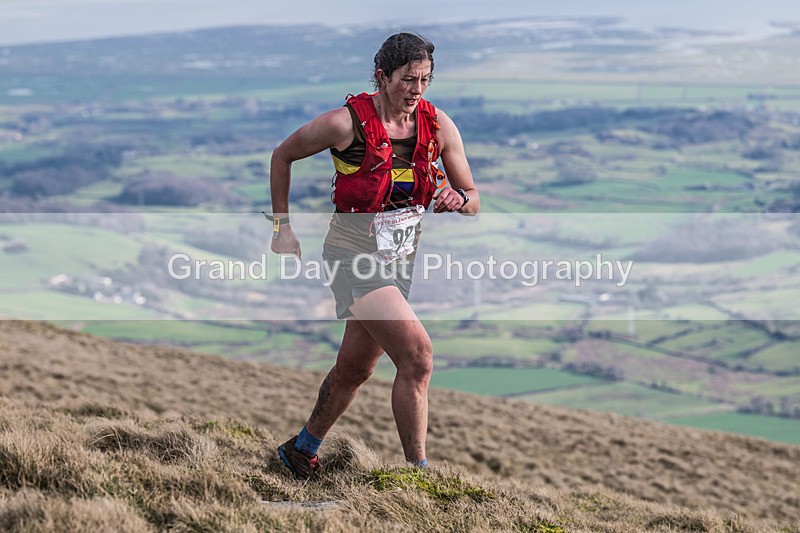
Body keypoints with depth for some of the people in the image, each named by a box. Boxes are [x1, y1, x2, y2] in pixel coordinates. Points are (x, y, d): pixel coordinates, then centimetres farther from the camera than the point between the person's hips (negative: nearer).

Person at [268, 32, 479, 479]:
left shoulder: (438, 125, -3)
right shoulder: (346, 123, -15)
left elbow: (473, 202, 4)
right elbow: (282, 156, 2)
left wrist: (459, 199, -20)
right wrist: (283, 226, 2)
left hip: (401, 259, 6)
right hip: (355, 256, -6)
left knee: (355, 369, 17)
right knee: (418, 356, -21)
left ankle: (302, 450, 39)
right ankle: (418, 473, -13)